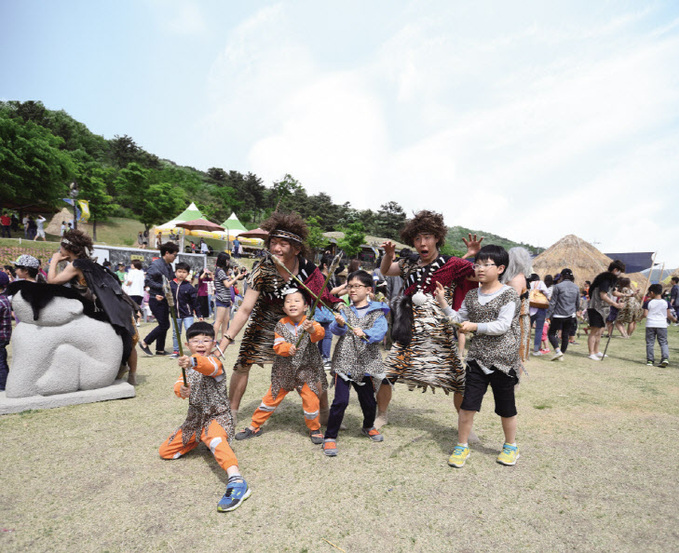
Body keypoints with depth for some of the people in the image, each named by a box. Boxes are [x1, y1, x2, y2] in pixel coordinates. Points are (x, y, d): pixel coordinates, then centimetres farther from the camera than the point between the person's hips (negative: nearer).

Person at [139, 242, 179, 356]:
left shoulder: (169, 266, 12)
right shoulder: (156, 264, -13)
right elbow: (148, 281, -18)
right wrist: (162, 286, -20)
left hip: (164, 299, 9)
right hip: (156, 300, -9)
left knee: (164, 325, 12)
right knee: (164, 325, -7)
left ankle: (160, 349, 22)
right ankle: (145, 343, 9)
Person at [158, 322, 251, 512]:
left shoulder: (213, 362, -16)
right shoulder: (189, 364, 10)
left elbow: (208, 366, -42)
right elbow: (179, 384, -2)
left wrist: (192, 362, -64)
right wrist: (181, 390, -27)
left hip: (217, 416, -8)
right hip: (195, 418, 9)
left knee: (215, 439, -41)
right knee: (165, 452, 14)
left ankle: (237, 482, -50)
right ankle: (199, 440, 33)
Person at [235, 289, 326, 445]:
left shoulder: (310, 323, -11)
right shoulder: (281, 325, -5)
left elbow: (320, 334, -31)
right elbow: (277, 345, -10)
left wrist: (312, 330, -54)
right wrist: (287, 348, -32)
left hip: (307, 370, -2)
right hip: (284, 371, 2)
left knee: (311, 400, -3)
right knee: (272, 398, 10)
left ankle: (315, 429, 25)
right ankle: (255, 426, 29)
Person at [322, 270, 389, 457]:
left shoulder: (377, 312, 1)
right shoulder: (345, 310, 6)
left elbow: (380, 331, -15)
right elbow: (335, 330, -9)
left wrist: (365, 334, -34)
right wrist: (339, 324, -32)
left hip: (366, 364, 0)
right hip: (344, 362, 0)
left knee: (369, 401, 13)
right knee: (340, 401, -7)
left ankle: (368, 427, 44)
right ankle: (330, 437, 10)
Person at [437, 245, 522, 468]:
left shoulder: (509, 294, -8)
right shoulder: (471, 295, 8)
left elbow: (503, 325, -17)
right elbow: (459, 319, 12)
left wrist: (475, 326, -29)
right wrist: (443, 302, 1)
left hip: (503, 359, -3)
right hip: (477, 357, 3)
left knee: (506, 407, 13)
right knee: (467, 404, 1)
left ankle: (510, 446, 36)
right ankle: (462, 446, 20)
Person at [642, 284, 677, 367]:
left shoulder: (648, 303, -3)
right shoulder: (666, 303, 2)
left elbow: (645, 314, -6)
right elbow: (669, 315, 5)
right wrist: (674, 319, 24)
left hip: (650, 325, -1)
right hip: (662, 325, 1)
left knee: (650, 343, 5)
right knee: (663, 343, 7)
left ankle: (650, 360, 6)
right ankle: (665, 358, -10)